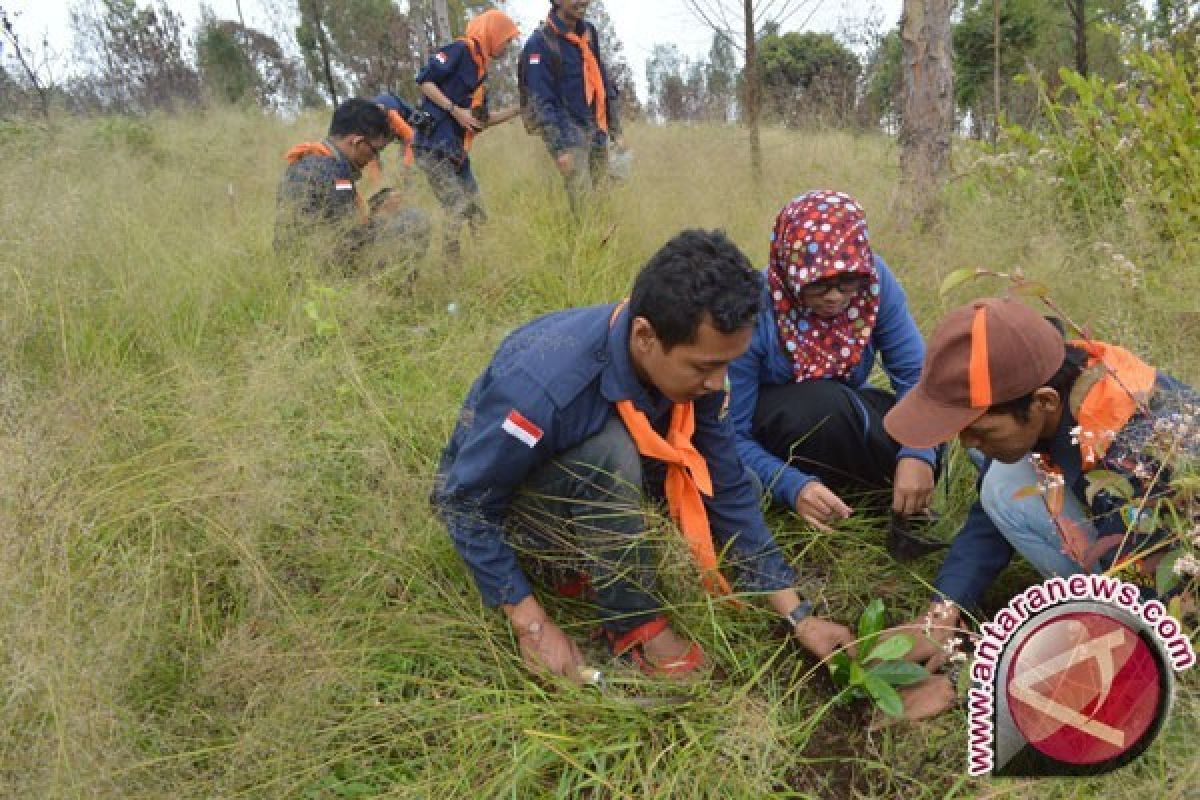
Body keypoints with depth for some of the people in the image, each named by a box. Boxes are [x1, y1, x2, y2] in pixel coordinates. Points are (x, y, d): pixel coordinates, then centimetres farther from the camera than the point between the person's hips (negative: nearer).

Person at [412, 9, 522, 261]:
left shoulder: (479, 68, 21)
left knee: (478, 215, 6)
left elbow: (482, 120, 23)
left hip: (456, 153, 9)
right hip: (434, 147, -9)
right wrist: (455, 110, -17)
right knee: (457, 213, -15)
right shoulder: (460, 50, -6)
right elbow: (423, 80, -14)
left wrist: (519, 109, 20)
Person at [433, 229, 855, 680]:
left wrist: (799, 617, -12)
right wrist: (532, 624, -25)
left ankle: (575, 566, 0)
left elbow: (729, 491, -10)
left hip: (585, 479, 6)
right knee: (609, 452, -35)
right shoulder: (546, 384, -38)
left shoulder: (689, 366, -18)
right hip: (484, 495, -6)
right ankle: (637, 626, -15)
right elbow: (466, 503, -26)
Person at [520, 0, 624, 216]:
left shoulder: (589, 32, 11)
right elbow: (542, 101, -15)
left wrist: (615, 130, 15)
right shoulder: (540, 42, -11)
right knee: (583, 203, -15)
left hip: (596, 129, 7)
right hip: (567, 129, -7)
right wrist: (560, 148, -19)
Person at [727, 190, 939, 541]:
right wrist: (792, 487, -42)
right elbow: (733, 436, -26)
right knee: (824, 403, -36)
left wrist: (918, 453, -36)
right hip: (772, 429, -3)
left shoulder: (874, 279, -20)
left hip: (841, 418, 4)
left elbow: (914, 374, -18)